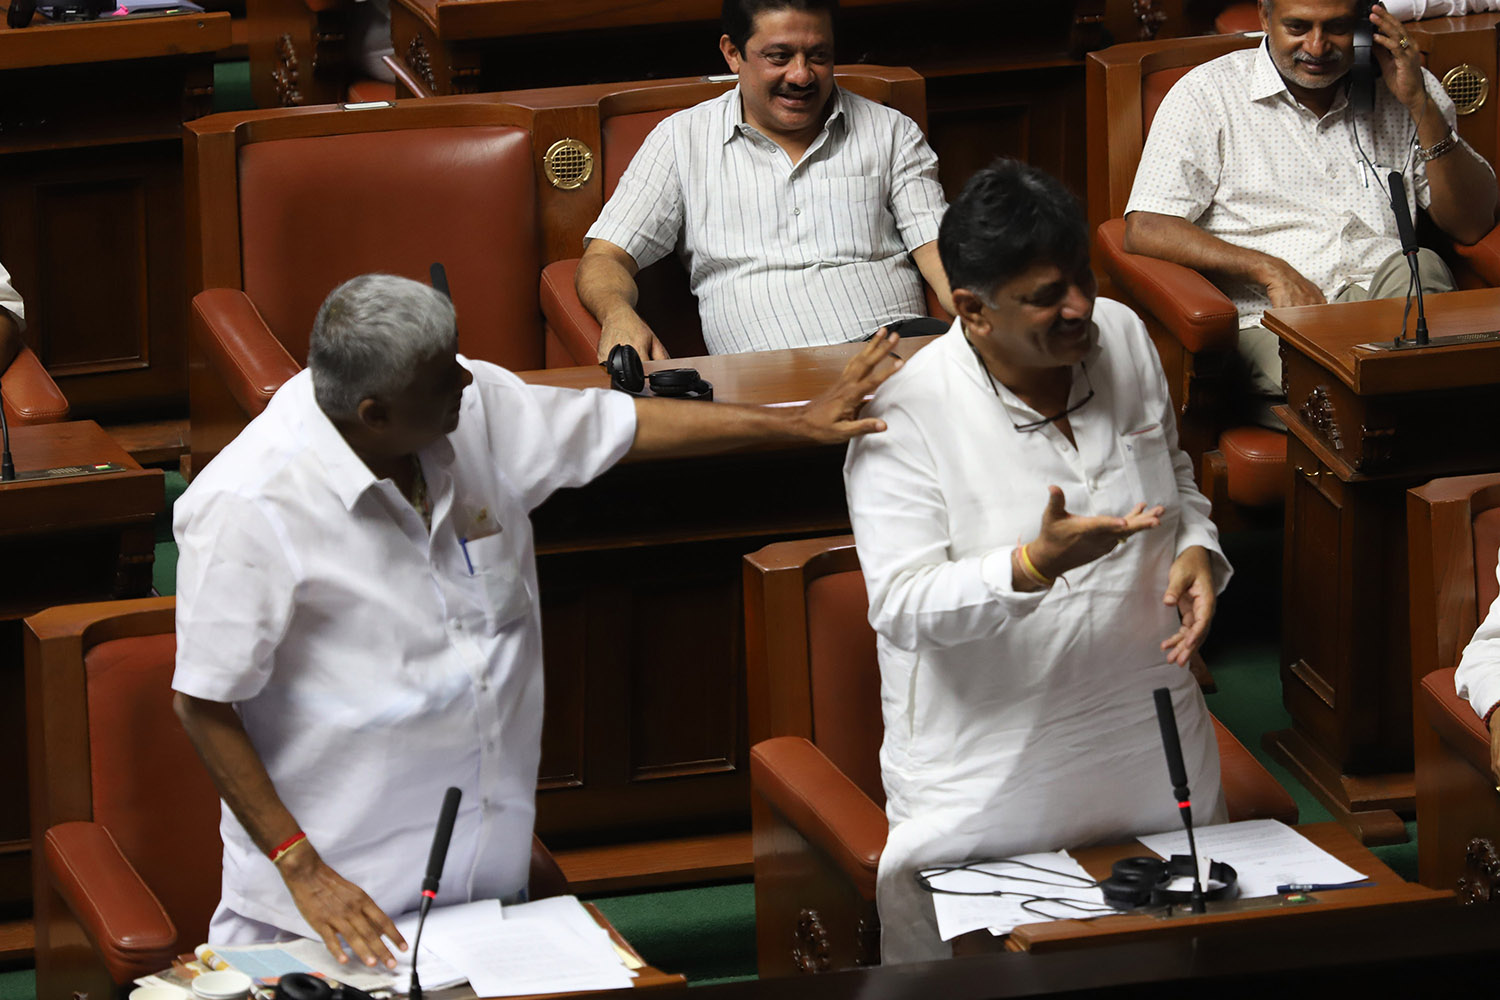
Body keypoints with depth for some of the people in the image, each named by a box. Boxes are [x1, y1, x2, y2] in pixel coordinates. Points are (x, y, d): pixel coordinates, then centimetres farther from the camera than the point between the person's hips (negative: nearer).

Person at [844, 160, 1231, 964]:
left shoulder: (1124, 338, 0)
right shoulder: (906, 415, -17)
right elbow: (900, 606, -21)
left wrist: (1197, 548, -3)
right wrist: (1034, 566, -35)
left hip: (1149, 744, 5)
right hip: (986, 777, -5)